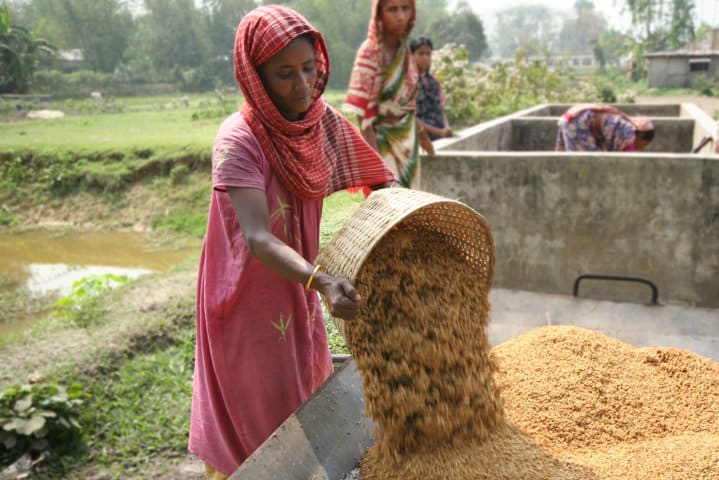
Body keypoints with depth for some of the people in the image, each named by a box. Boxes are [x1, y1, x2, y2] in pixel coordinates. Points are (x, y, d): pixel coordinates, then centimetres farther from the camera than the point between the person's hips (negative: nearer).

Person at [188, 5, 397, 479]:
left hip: (298, 289, 6)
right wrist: (322, 280, -52)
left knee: (307, 404, 21)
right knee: (256, 420, 11)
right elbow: (257, 239, -36)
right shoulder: (239, 140, -26)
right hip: (250, 299, -5)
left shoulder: (326, 121, -8)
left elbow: (381, 179, 0)